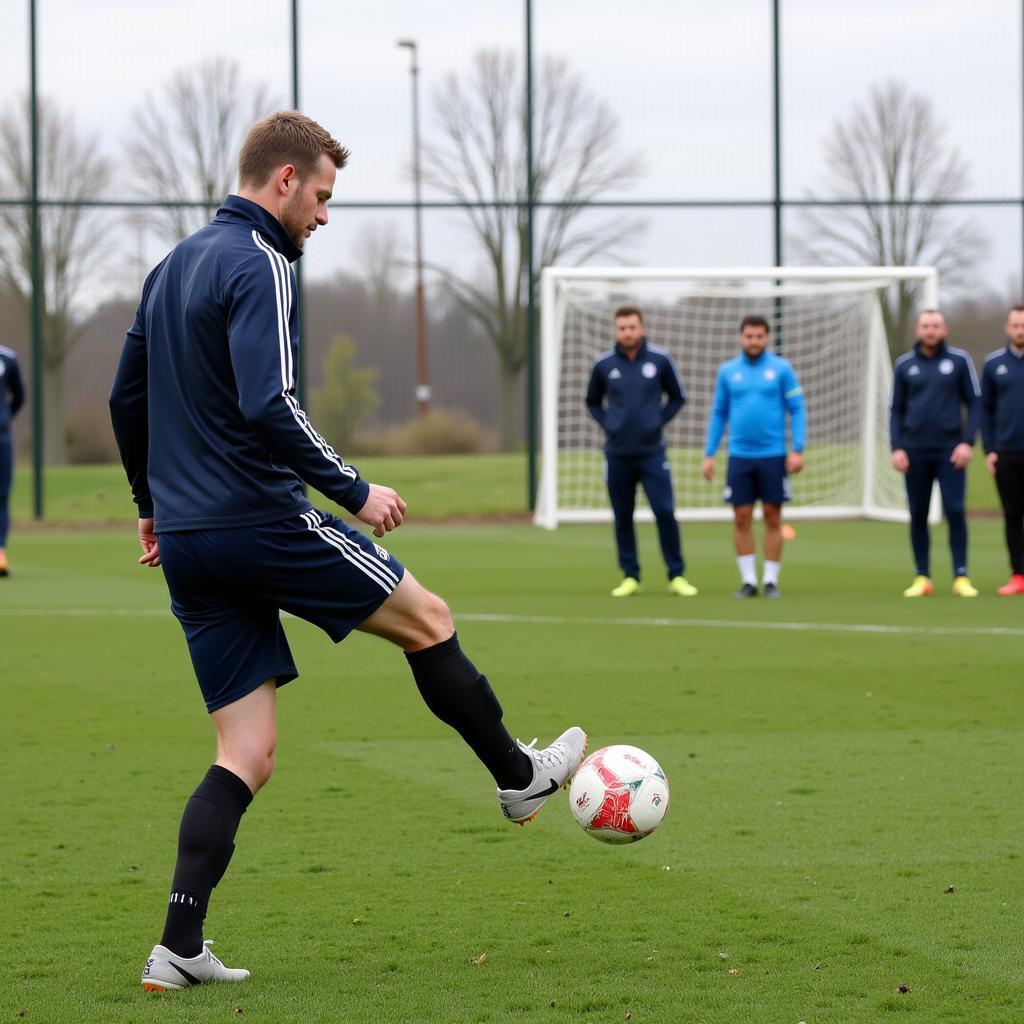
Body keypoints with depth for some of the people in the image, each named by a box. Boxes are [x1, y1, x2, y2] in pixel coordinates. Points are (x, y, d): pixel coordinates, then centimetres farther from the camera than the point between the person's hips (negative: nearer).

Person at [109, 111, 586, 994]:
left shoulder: (174, 267, 17)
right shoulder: (259, 267, -12)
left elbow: (127, 399, 23)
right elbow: (269, 407, -24)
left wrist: (152, 505, 33)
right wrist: (355, 492, -15)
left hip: (189, 543, 8)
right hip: (262, 520, -8)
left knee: (247, 755, 7)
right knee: (426, 617, 14)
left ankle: (179, 951, -3)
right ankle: (519, 776, 29)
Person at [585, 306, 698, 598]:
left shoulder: (660, 360, -1)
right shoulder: (604, 364, 2)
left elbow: (678, 397, 10)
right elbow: (593, 402, 17)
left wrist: (659, 420, -2)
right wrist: (608, 423, 2)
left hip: (652, 451, -1)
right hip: (617, 453, 2)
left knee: (665, 512, -8)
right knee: (622, 517, 5)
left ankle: (676, 576, 0)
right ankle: (630, 577, 13)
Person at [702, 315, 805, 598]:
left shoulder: (781, 369, 0)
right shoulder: (727, 371, 6)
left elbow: (797, 410, -1)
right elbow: (718, 414, 11)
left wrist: (797, 450, -10)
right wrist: (709, 454, 6)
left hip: (773, 456, -2)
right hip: (739, 456, 2)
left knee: (772, 517, 2)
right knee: (741, 518, 0)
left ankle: (771, 580, 9)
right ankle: (748, 580, 8)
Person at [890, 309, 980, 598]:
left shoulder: (959, 360, 3)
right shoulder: (904, 365, 8)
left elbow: (974, 403, 3)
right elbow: (896, 410, 11)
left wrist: (967, 442, -7)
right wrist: (896, 448, 0)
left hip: (950, 451, -2)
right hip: (915, 451, 2)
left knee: (955, 511, -9)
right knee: (918, 515, 3)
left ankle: (961, 577, -4)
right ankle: (922, 578, 9)